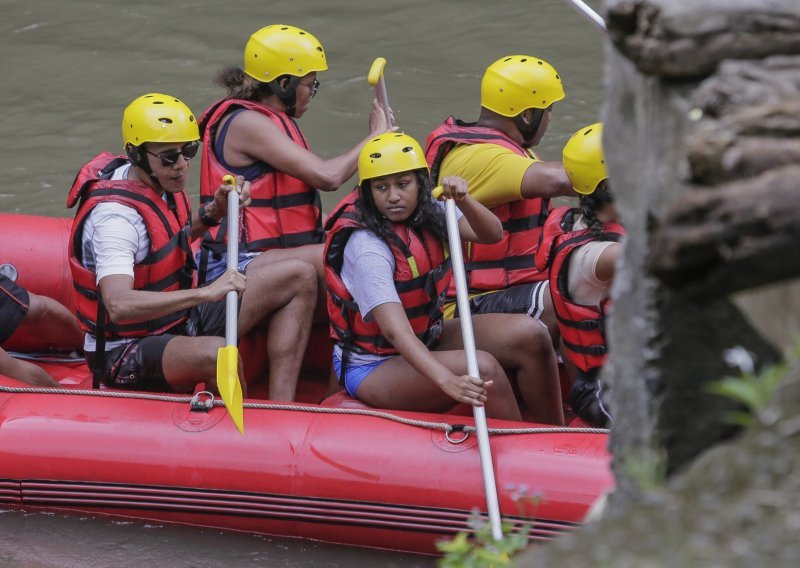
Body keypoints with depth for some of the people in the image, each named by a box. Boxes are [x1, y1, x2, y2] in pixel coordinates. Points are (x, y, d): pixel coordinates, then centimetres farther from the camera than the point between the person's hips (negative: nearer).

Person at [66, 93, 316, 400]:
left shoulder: (160, 183, 2)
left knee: (300, 277, 4)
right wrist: (207, 292, -44)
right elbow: (119, 305, -41)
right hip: (127, 356, -10)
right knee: (217, 354, -43)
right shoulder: (115, 215, -26)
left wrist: (214, 212, 6)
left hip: (179, 322, 10)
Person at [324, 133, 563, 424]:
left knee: (529, 335, -9)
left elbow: (491, 234, -10)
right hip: (373, 366, -8)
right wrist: (448, 381, -51)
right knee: (483, 368, -30)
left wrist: (463, 201, -32)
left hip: (426, 338, 8)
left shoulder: (426, 214, -3)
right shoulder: (366, 247, -27)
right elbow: (395, 330, -37)